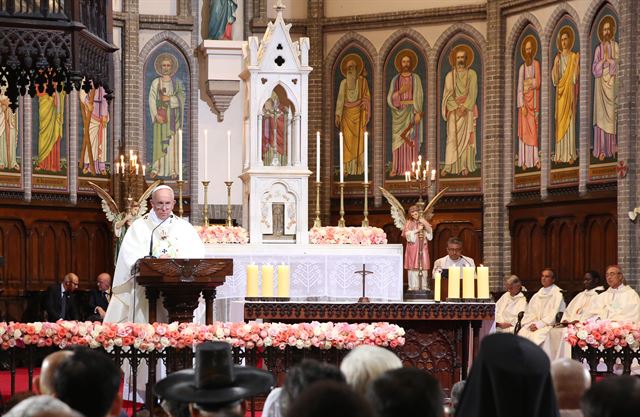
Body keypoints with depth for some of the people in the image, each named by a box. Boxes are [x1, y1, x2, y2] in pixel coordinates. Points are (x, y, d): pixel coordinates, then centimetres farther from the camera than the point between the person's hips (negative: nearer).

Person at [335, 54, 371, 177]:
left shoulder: (362, 81, 3)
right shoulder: (344, 83, 6)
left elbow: (366, 97, 2)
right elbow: (340, 99, 2)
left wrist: (365, 115, -6)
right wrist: (338, 115, -6)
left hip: (358, 114, -1)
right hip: (347, 114, 1)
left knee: (358, 140, -1)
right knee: (347, 140, -3)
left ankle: (358, 167, 3)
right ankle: (347, 168, -2)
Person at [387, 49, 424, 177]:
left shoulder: (416, 78, 1)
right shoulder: (395, 79, 5)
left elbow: (419, 97, -4)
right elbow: (390, 98, 0)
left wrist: (418, 113, -14)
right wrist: (400, 92, -19)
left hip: (412, 112, -2)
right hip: (399, 112, 2)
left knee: (412, 139, -3)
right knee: (398, 139, 0)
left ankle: (411, 168, 1)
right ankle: (396, 168, 3)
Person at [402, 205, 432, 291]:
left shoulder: (423, 221, 12)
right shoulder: (409, 223, 5)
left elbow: (430, 232, 3)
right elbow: (407, 234, -6)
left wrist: (425, 224, -10)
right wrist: (417, 230, -12)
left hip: (423, 247, 2)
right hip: (413, 247, -2)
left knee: (424, 266, -5)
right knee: (413, 266, -7)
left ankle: (424, 286, -4)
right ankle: (413, 286, -6)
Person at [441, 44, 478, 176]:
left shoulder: (471, 74, 3)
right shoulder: (450, 75, 6)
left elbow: (473, 93, -4)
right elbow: (448, 94, 1)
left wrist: (464, 108, -15)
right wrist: (456, 108, -12)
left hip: (467, 110, 0)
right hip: (454, 110, 0)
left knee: (466, 136, -2)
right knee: (452, 137, -7)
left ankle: (465, 166, -1)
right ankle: (448, 166, -11)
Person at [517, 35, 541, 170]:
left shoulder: (536, 64, 2)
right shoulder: (522, 68, 0)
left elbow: (537, 83, -2)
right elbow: (519, 88, -4)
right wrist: (522, 105, -11)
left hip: (534, 99, 1)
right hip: (524, 100, -1)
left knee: (534, 129, 1)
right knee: (524, 130, 0)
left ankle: (535, 158, 5)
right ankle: (524, 160, 1)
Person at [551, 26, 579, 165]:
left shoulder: (574, 56, 1)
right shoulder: (558, 57, 9)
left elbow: (575, 78, -7)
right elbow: (554, 79, 1)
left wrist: (577, 63, -20)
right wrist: (555, 64, -12)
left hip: (570, 93, -3)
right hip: (560, 93, 3)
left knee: (570, 122, -3)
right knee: (560, 121, 2)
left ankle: (570, 154, -1)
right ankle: (560, 154, 5)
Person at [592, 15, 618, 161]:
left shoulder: (615, 46, 5)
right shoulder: (598, 49, 5)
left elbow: (618, 65, -1)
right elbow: (594, 69, -1)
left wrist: (609, 59, -15)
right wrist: (602, 60, -16)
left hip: (612, 83, 0)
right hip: (601, 84, 0)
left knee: (612, 113, 0)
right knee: (601, 115, -3)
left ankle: (612, 147, 6)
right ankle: (602, 149, -4)